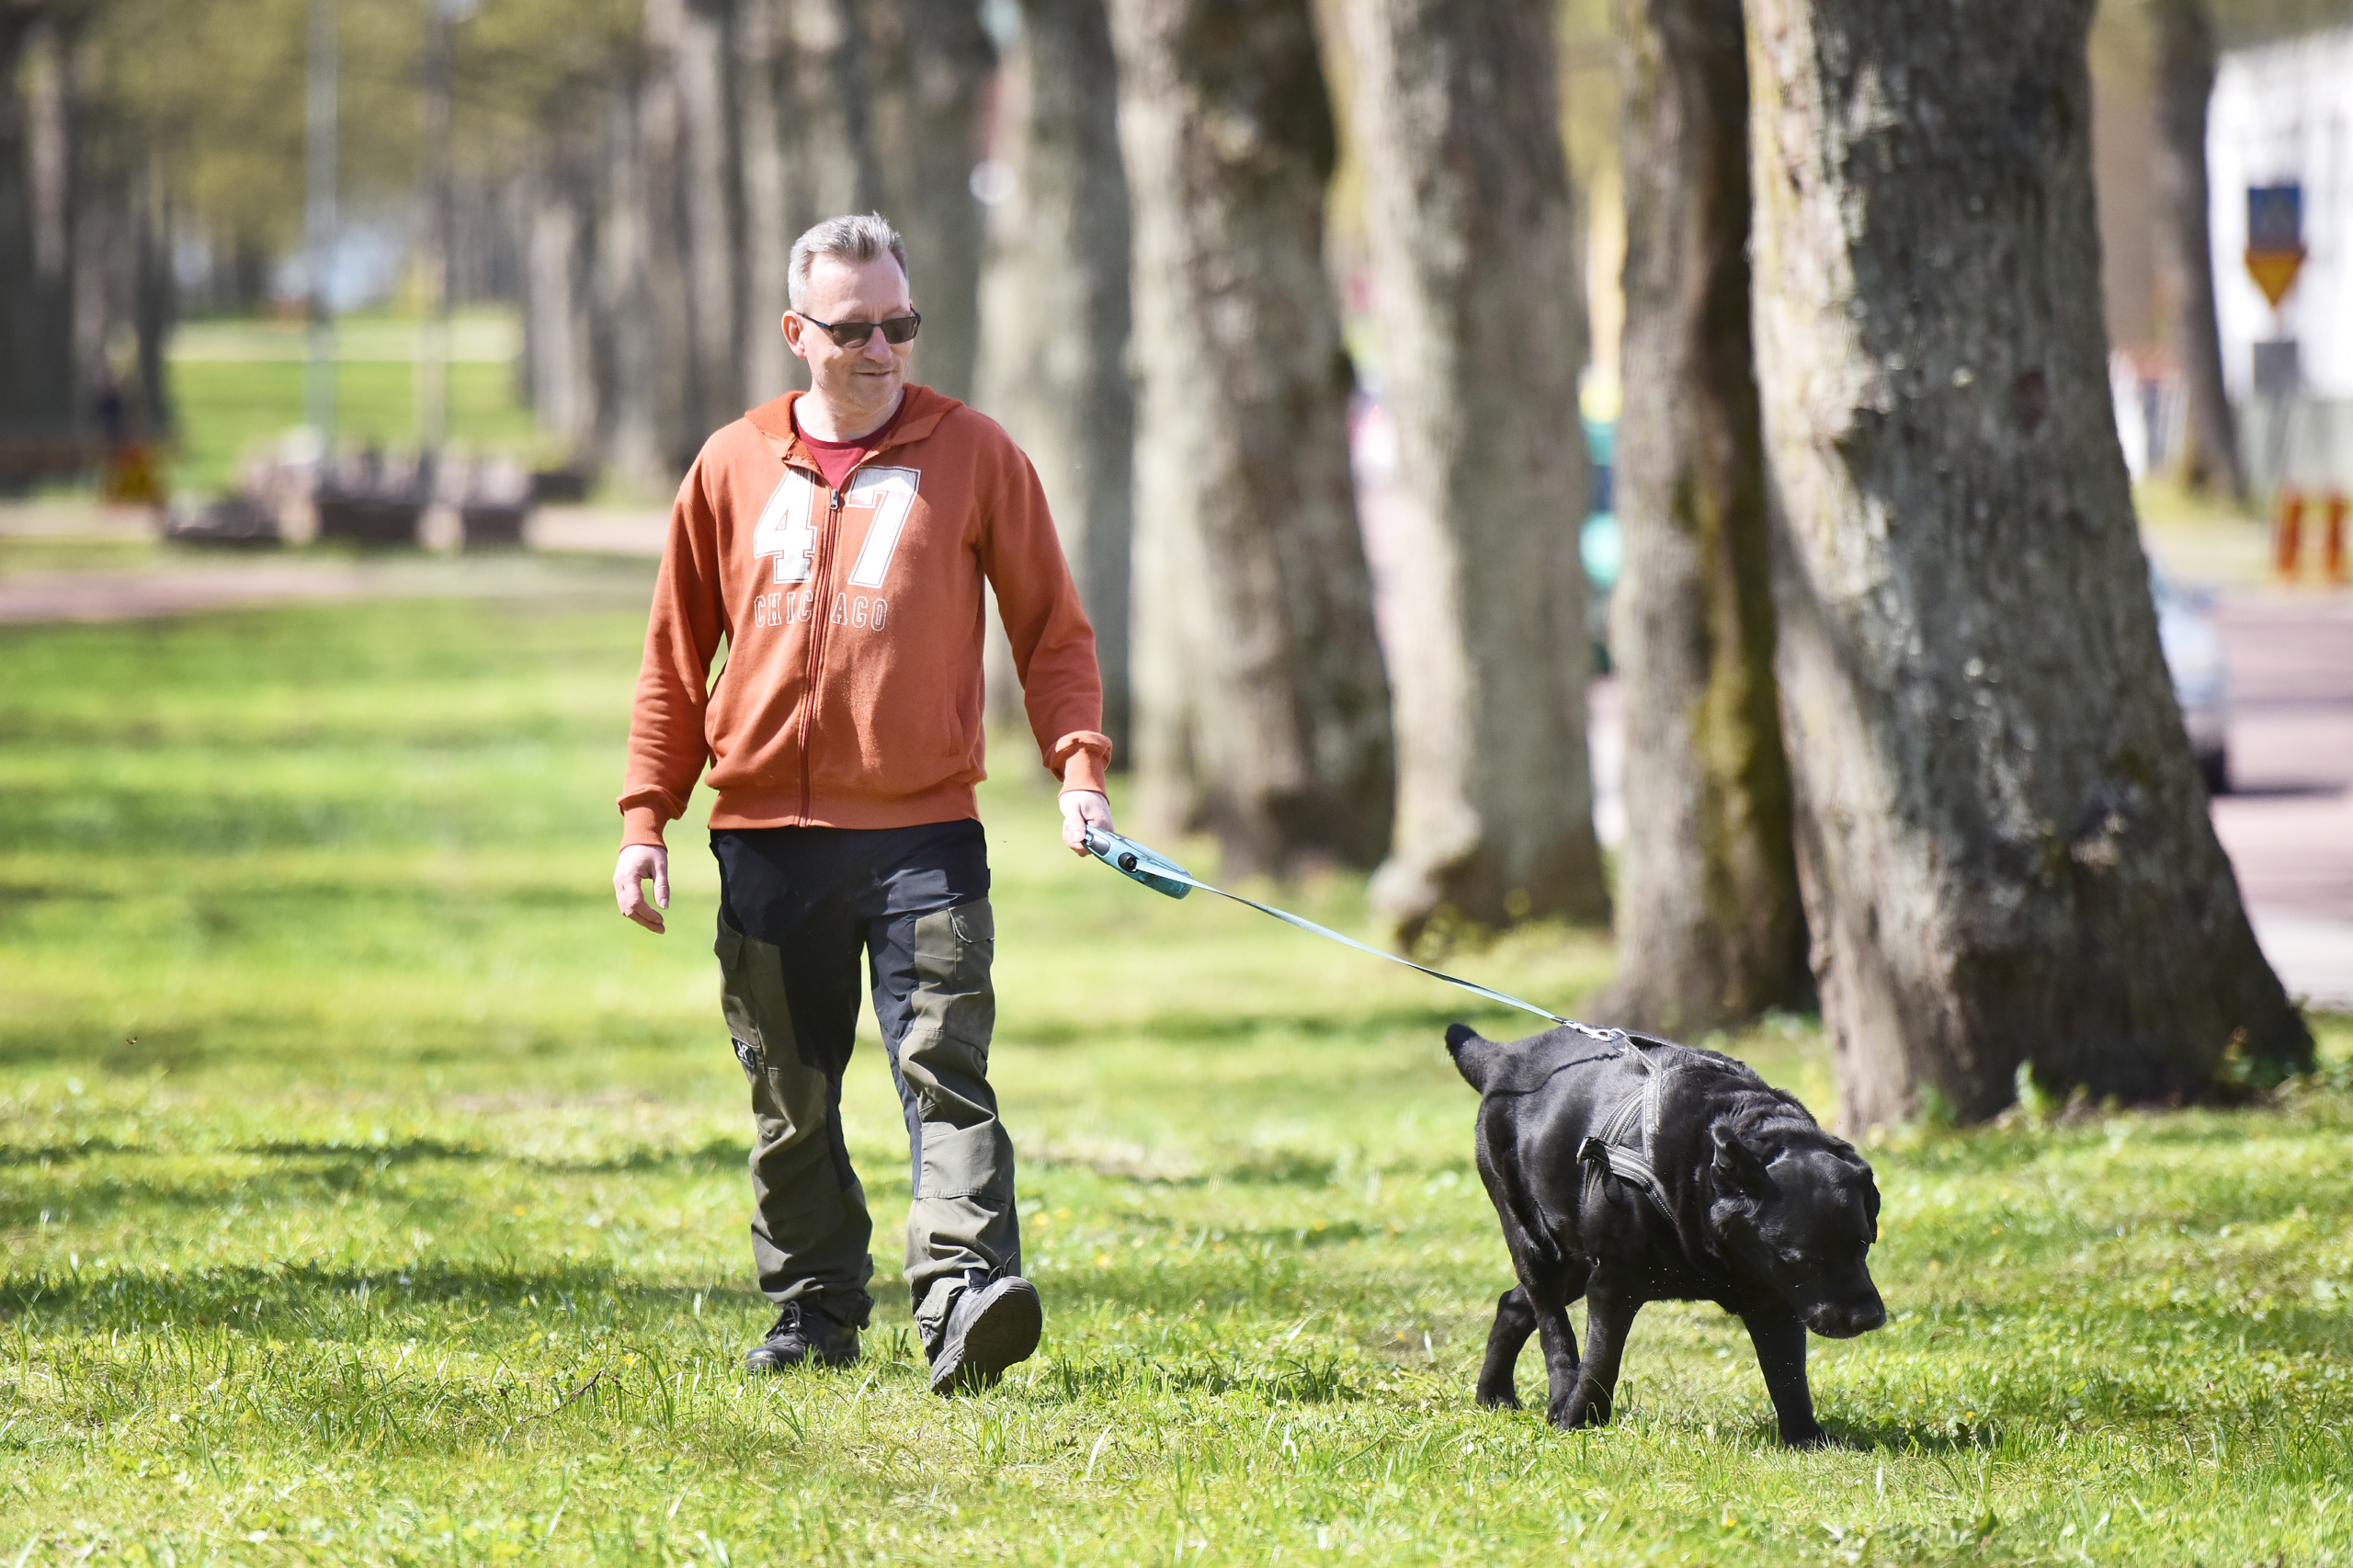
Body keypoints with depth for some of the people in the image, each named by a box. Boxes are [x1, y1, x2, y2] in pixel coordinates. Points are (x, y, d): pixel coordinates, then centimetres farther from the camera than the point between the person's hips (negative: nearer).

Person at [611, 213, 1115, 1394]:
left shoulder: (971, 453, 4)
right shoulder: (733, 469, 9)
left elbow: (1053, 630, 6)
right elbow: (676, 660, 15)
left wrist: (1078, 771, -9)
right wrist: (645, 816, 8)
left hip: (923, 834, -3)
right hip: (767, 840, 3)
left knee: (944, 1066, -14)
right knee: (790, 1097, 9)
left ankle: (966, 1292, -24)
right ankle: (813, 1311, 19)